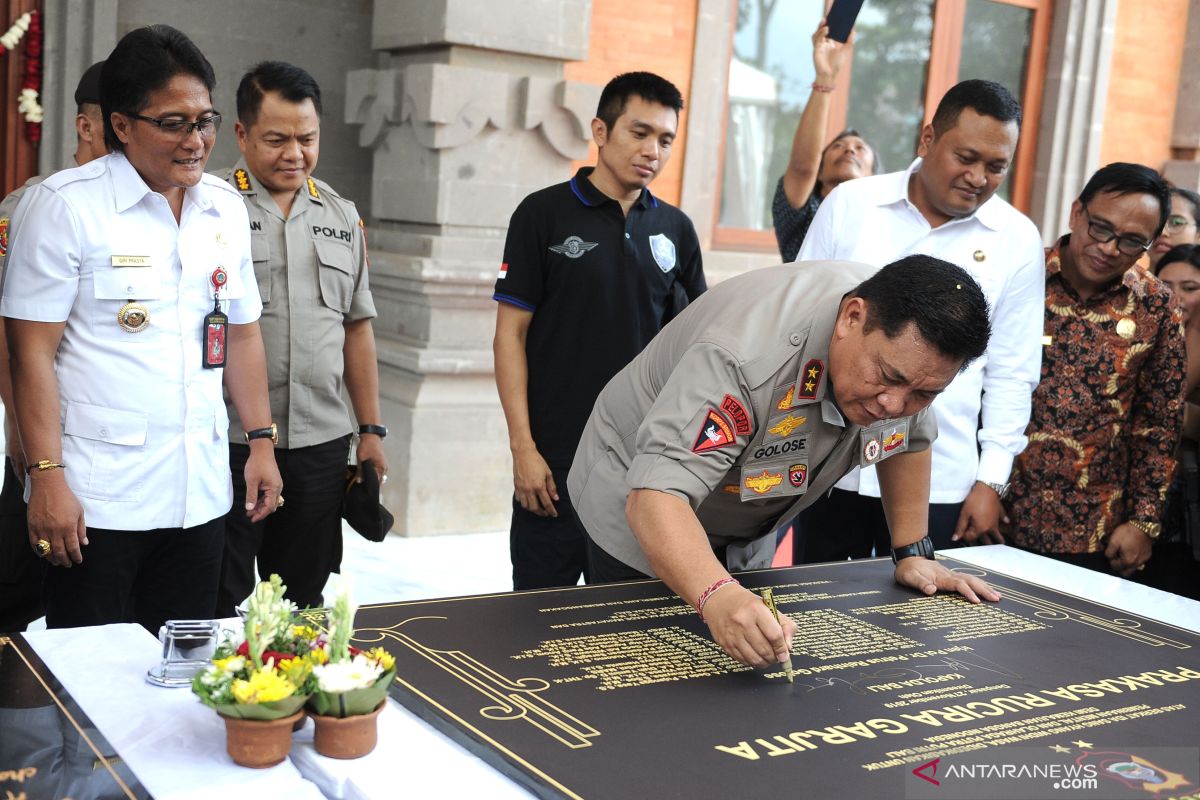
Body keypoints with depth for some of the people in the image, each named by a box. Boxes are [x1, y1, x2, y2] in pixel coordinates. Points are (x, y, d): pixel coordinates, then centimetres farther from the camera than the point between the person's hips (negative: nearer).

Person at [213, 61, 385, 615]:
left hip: (321, 445, 4)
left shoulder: (343, 217, 12)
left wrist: (371, 430, 13)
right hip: (225, 442, -4)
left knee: (300, 605, 14)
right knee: (215, 610, 5)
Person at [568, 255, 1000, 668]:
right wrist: (717, 597, -64)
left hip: (747, 536, 6)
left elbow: (910, 437, 2)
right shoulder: (747, 358, -40)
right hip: (642, 515, -6)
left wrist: (913, 554, -4)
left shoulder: (909, 349, -18)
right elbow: (656, 494, -48)